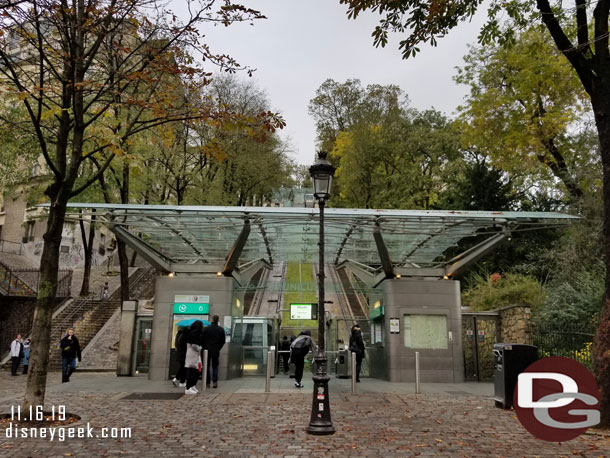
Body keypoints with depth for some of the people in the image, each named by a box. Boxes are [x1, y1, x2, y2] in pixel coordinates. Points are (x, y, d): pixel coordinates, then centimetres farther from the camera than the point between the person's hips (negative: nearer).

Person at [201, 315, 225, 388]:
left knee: (207, 366, 7)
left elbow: (202, 340, -3)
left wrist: (204, 348, 10)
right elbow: (223, 341, 3)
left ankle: (207, 383, 7)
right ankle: (215, 382, -1)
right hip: (216, 351, 1)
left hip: (207, 350, -1)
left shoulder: (206, 329, -6)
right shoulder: (221, 330, 0)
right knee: (215, 366, 10)